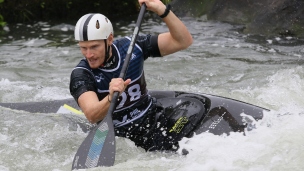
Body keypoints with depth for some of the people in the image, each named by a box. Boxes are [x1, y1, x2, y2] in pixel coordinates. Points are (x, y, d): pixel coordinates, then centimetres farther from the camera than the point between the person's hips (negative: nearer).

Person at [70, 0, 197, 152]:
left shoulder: (131, 47, -7)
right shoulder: (80, 75, -15)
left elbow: (183, 41, -10)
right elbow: (92, 116, -32)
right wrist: (111, 98, -52)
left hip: (154, 121, 2)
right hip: (121, 138, -2)